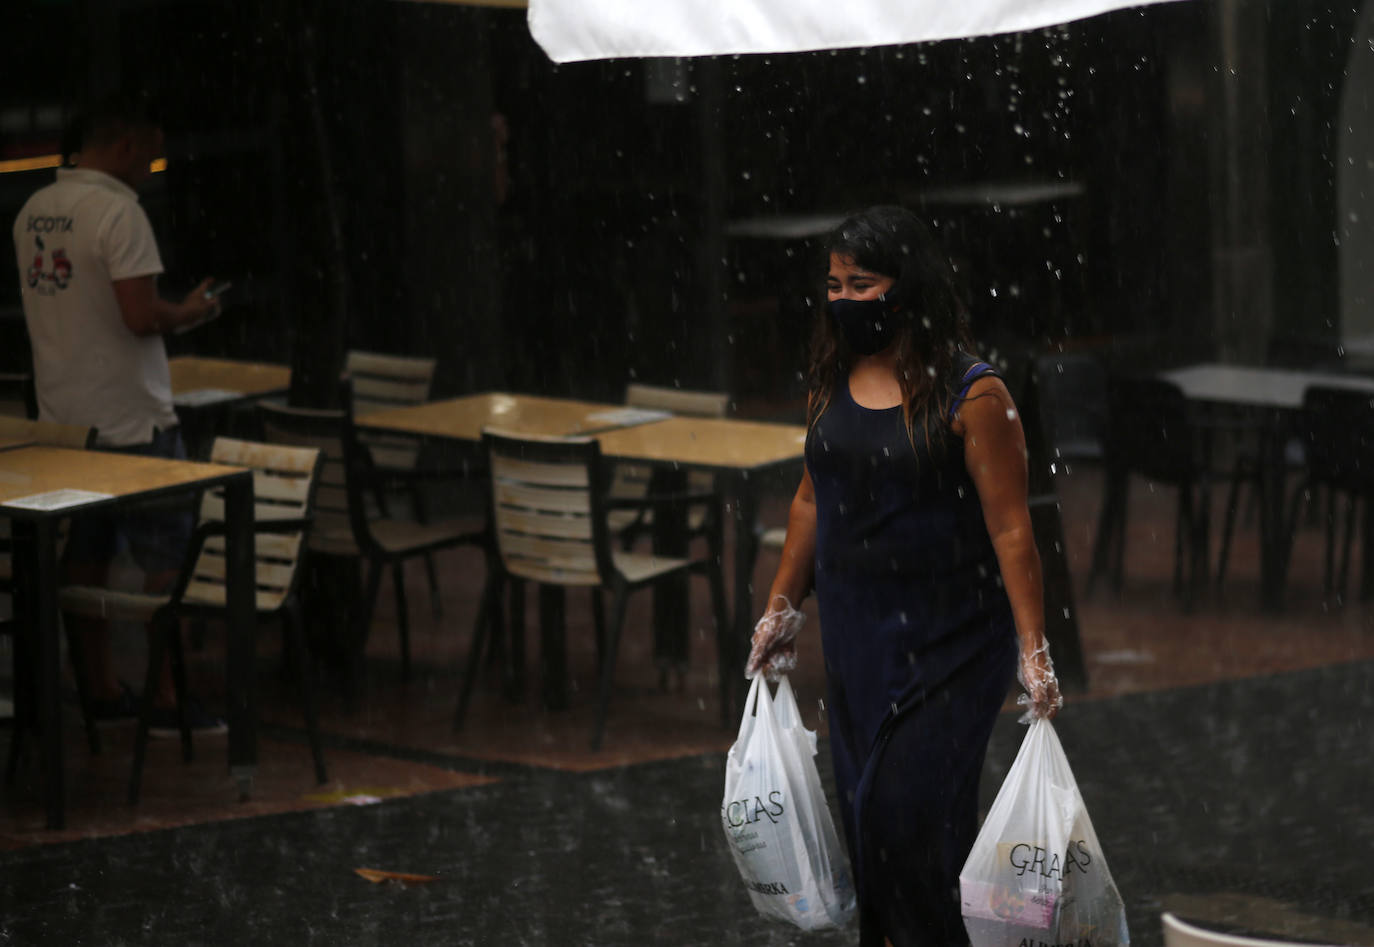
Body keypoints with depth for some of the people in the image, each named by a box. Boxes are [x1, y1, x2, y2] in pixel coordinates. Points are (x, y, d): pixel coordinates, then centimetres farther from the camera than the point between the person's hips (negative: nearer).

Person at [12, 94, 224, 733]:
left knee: (83, 559, 12)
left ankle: (97, 689, 18)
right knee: (164, 559, -1)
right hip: (131, 418, -8)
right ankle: (166, 699, -1)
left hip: (62, 415, 8)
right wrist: (191, 312, -4)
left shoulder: (33, 213, 8)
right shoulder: (118, 211, -17)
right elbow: (141, 316, -23)